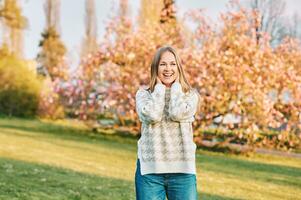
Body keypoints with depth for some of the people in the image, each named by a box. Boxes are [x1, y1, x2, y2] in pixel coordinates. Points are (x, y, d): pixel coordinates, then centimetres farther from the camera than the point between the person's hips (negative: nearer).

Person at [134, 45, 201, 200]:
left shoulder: (190, 95, 6)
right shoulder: (143, 94, 6)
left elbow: (178, 114, -14)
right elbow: (151, 116, -14)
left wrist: (176, 85, 0)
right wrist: (159, 87, -1)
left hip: (182, 170, 0)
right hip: (149, 169, 0)